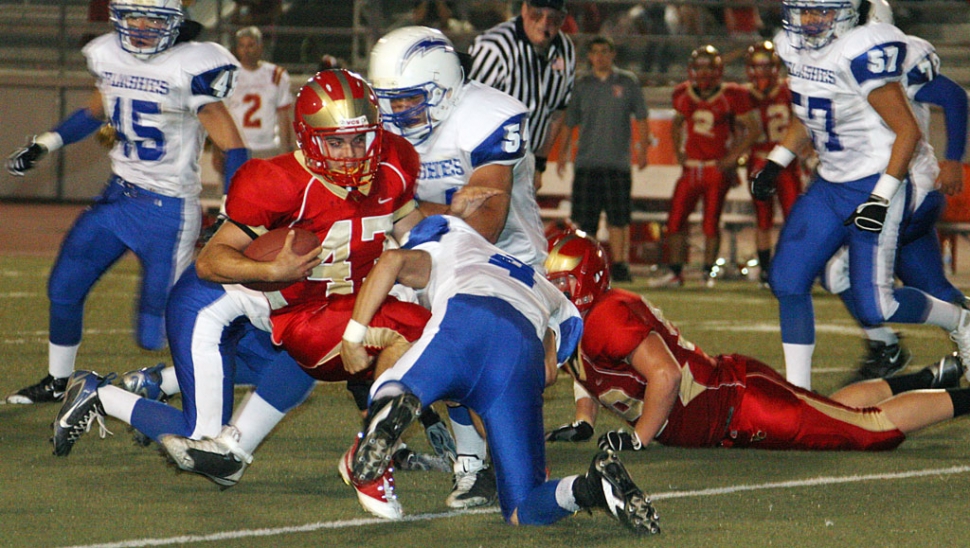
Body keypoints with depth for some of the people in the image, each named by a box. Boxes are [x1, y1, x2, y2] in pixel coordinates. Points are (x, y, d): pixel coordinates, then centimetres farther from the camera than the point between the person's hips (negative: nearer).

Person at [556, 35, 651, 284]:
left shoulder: (628, 82, 8)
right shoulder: (582, 86, 12)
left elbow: (641, 118, 10)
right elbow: (569, 123, 16)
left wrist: (642, 149, 1)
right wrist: (563, 154, 9)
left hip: (618, 162, -2)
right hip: (586, 161, 2)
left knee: (618, 217, -5)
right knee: (584, 218, -1)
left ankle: (619, 263, 0)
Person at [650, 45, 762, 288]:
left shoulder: (730, 97, -8)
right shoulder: (684, 95, 6)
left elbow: (753, 129, -3)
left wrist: (733, 157, -8)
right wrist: (678, 152, 12)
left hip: (718, 169, -4)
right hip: (691, 168, 4)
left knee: (711, 222, -3)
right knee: (675, 220, 1)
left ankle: (708, 274, 8)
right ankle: (675, 272, 10)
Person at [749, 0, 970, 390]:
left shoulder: (860, 56, -23)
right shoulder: (794, 48, 3)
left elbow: (908, 130, -19)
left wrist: (881, 198, -22)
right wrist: (774, 164, 13)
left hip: (873, 184, -8)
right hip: (828, 184, 8)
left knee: (874, 308, -6)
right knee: (787, 281, 0)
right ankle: (797, 389, 8)